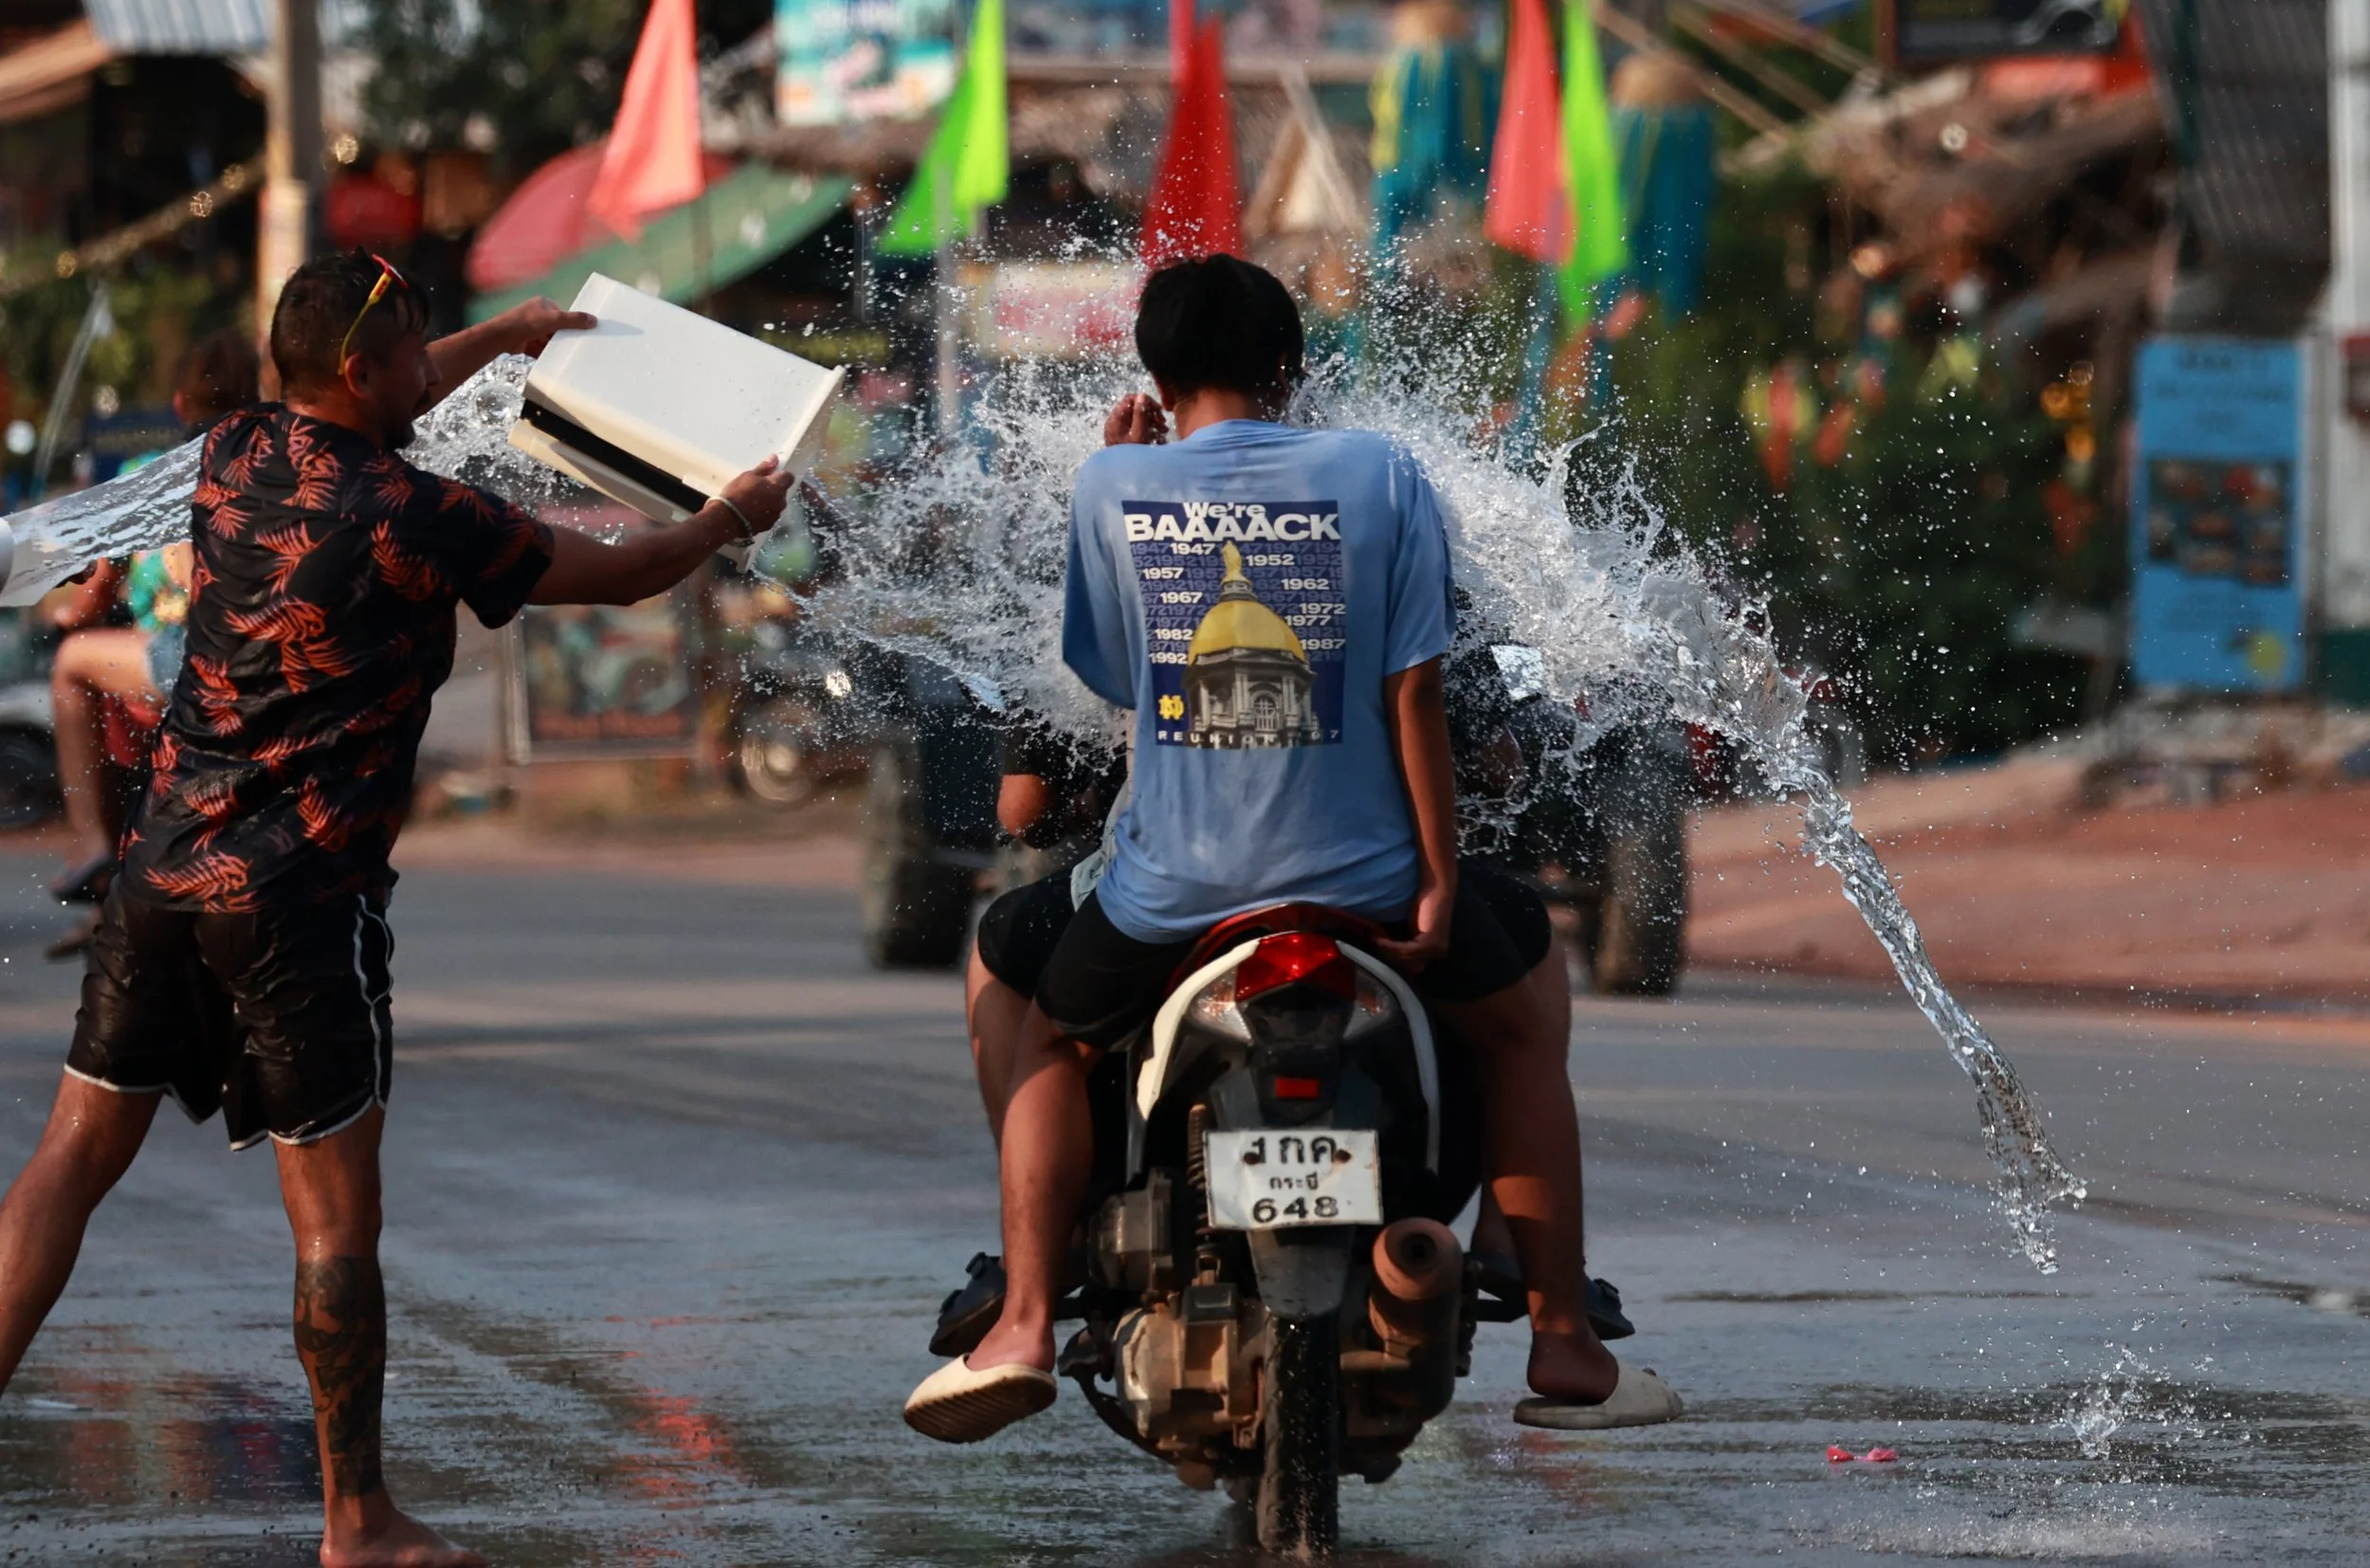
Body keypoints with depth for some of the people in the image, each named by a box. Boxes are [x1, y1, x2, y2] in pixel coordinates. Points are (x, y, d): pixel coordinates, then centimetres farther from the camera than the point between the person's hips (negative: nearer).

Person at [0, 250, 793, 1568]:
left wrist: (502, 339, 42)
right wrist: (733, 519, 20)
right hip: (301, 899, -6)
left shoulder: (233, 457, 5)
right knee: (335, 1212, 2)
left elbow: (348, 422, 31)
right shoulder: (417, 518, -13)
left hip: (166, 865, 6)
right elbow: (618, 574, 0)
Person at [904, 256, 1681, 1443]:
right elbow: (1412, 690, -6)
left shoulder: (1114, 488, -2)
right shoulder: (1376, 475, -4)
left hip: (1172, 888, 1)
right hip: (1361, 879, -1)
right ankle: (1564, 1345, 19)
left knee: (1049, 1042, 29)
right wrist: (1439, 881, -2)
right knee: (1525, 1013, 25)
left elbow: (1112, 674, 9)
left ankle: (1024, 1325, 10)